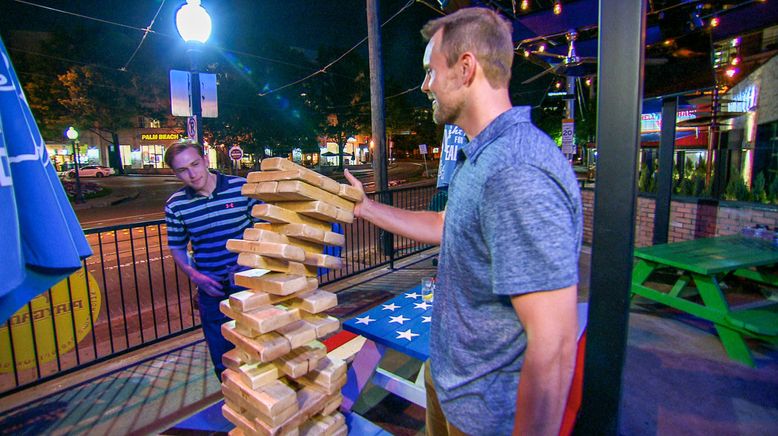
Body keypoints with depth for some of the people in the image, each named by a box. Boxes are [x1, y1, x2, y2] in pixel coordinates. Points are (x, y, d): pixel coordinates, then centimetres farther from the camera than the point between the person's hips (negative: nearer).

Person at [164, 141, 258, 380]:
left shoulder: (242, 187, -9)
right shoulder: (175, 205, -3)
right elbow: (176, 247, 9)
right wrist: (194, 275, -7)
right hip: (211, 289, 2)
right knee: (222, 357, 16)